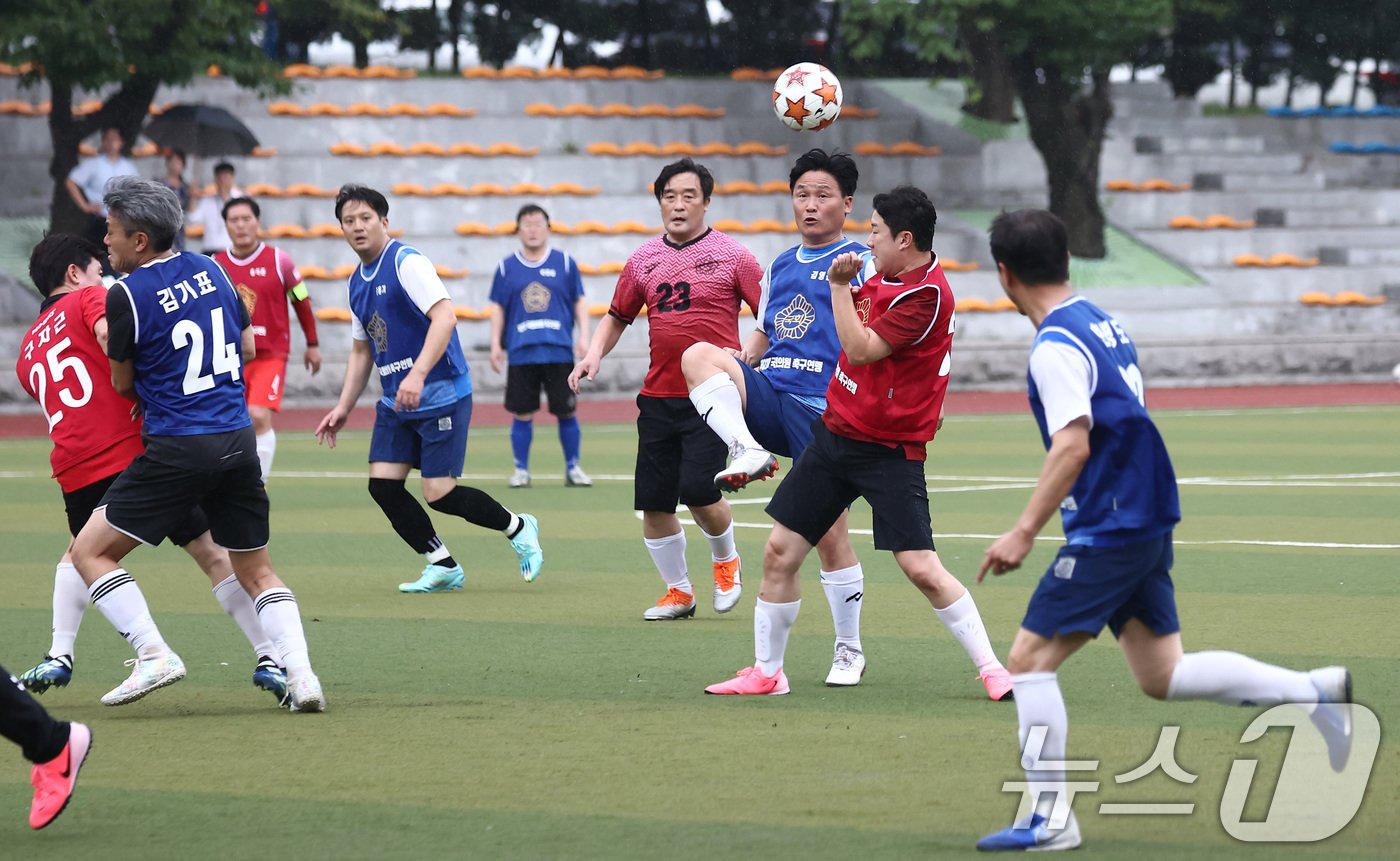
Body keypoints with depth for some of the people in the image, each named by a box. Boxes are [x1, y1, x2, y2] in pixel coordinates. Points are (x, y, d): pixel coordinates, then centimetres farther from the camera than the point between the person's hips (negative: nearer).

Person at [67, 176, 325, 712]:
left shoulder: (126, 295, -10)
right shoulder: (210, 270, 8)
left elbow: (123, 383, 2)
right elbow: (246, 347, 20)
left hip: (177, 448, -6)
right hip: (237, 440, 6)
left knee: (90, 551, 5)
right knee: (256, 571, 16)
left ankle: (154, 654, -8)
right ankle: (300, 674, -1)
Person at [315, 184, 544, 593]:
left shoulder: (407, 263, -12)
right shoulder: (357, 283, 13)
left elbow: (445, 317, -24)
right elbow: (362, 350, 23)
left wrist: (417, 375, -34)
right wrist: (343, 407, 16)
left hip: (441, 395, -8)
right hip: (396, 404, 8)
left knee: (440, 494, -11)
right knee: (383, 484, -4)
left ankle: (518, 528, 14)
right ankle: (443, 566, 8)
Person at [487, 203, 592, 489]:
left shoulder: (565, 263, 6)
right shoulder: (507, 268, 7)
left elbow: (580, 301, 10)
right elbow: (498, 307, 12)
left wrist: (583, 336, 1)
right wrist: (496, 344, 5)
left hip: (559, 350, 0)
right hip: (521, 353, 0)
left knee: (566, 411, 1)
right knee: (523, 414, 0)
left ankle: (573, 469, 13)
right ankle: (521, 470, 10)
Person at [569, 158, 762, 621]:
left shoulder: (732, 256, -2)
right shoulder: (643, 260, 10)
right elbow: (617, 316, 21)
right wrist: (594, 353, 4)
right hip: (658, 398, 5)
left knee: (698, 489, -17)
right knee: (653, 503, 3)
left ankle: (726, 561, 14)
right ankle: (679, 592, 22)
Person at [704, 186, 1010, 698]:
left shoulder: (927, 294, -19)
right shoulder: (881, 272, 7)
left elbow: (861, 349, -21)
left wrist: (839, 285, -15)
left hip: (890, 453, -8)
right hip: (835, 432, 8)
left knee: (922, 569, -14)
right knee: (779, 553, 5)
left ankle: (991, 669, -2)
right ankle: (766, 672, 17)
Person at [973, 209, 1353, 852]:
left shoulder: (1056, 346, -15)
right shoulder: (1102, 323, 13)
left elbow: (1073, 447, -25)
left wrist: (1024, 533, -25)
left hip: (1108, 530, -9)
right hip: (1148, 525, 9)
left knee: (1029, 660, -4)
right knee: (1162, 675, 14)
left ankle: (1049, 819, -4)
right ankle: (1319, 690, 9)